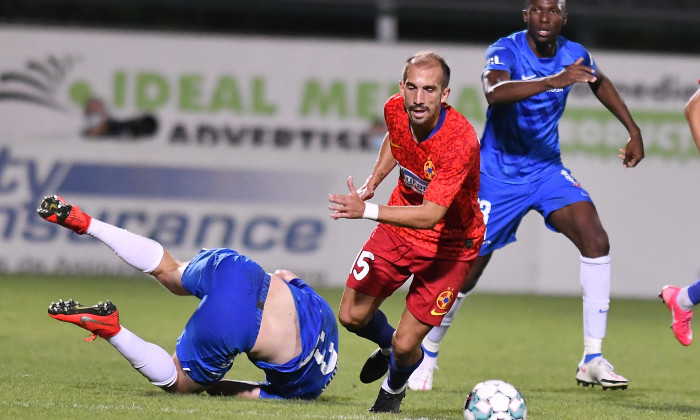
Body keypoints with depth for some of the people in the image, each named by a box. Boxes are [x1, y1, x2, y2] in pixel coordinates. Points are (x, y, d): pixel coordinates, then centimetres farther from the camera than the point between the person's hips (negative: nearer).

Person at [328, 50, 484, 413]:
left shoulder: (459, 141, -34)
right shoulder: (395, 109, -14)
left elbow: (430, 216, -39)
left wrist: (367, 210, -45)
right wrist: (372, 183, 5)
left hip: (449, 243, -5)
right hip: (399, 227, 5)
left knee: (406, 345, -7)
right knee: (352, 317, -1)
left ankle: (394, 386, 31)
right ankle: (387, 343, 37)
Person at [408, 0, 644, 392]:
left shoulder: (573, 54, -4)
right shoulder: (506, 51, -20)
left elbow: (600, 82, 21)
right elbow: (495, 92, -44)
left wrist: (634, 131, 17)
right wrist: (552, 81, -55)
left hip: (547, 169, 4)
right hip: (498, 175, -4)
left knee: (596, 241, -18)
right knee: (465, 274, 0)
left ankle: (593, 361, -13)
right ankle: (427, 354, 26)